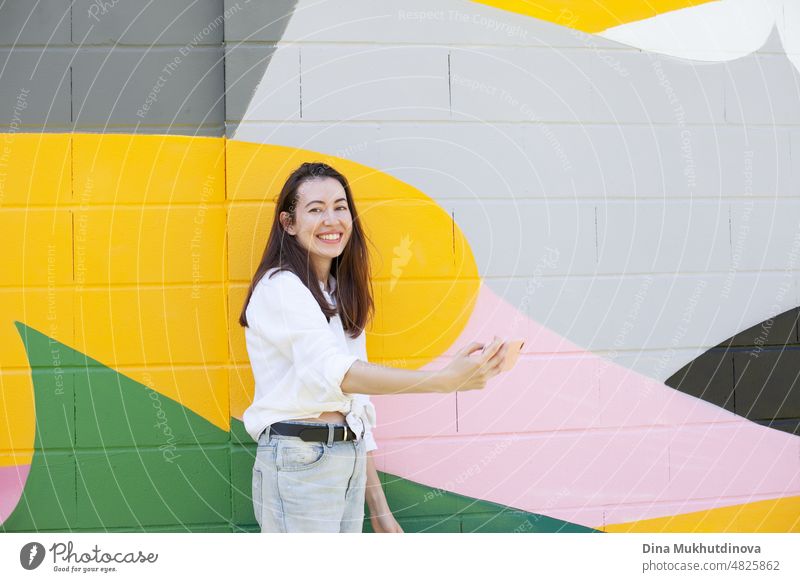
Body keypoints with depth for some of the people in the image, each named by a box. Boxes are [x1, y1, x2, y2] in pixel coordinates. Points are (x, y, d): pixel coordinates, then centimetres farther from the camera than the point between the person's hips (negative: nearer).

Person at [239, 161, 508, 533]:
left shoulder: (340, 296, 17)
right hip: (299, 461, -8)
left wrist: (378, 508, 15)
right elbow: (335, 372, -26)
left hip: (350, 462, 8)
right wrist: (445, 380, -37)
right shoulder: (281, 287, -10)